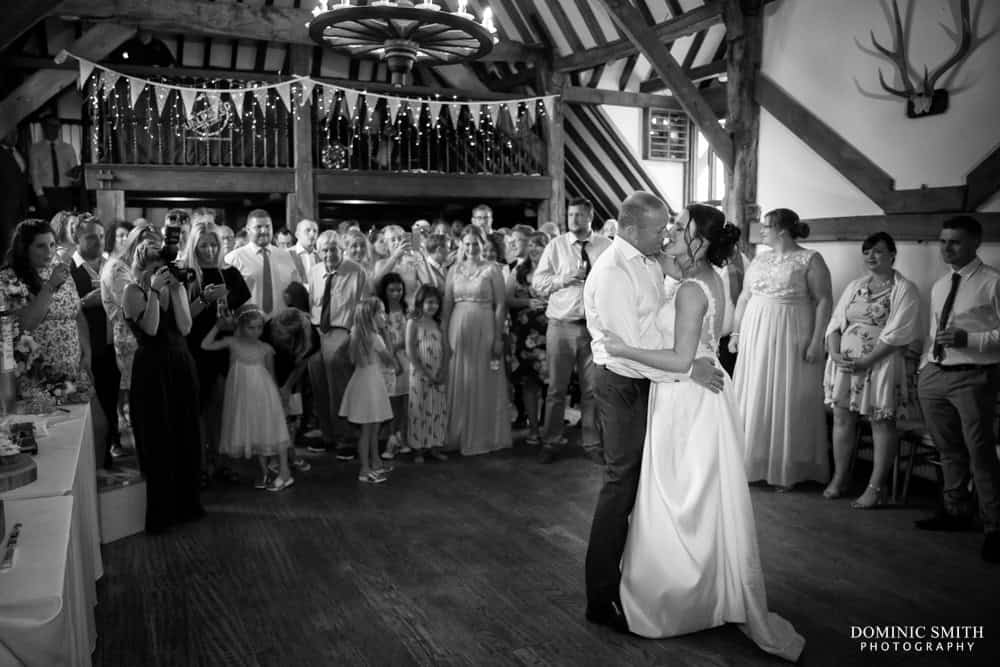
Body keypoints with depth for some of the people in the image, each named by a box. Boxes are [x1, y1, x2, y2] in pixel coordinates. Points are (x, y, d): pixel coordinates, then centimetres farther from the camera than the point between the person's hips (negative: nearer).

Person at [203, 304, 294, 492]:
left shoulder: (266, 349, -2)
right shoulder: (232, 343, -2)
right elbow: (205, 345, -5)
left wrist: (274, 394, 10)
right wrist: (217, 325, -6)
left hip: (263, 395, -1)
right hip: (243, 396, 2)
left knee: (271, 430, -3)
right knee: (253, 433, 9)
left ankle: (284, 472, 0)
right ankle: (264, 472, 20)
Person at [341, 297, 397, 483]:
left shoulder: (359, 334, 8)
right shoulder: (375, 338, -18)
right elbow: (390, 358, -6)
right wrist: (396, 366, 15)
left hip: (370, 382, 9)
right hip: (370, 382, -9)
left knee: (373, 427, 18)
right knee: (367, 428, -2)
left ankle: (375, 462, 30)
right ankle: (365, 470, 5)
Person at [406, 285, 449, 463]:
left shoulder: (438, 323, 11)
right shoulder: (413, 322, -3)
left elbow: (445, 350, 7)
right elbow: (410, 352, -10)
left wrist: (443, 372, -8)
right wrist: (425, 373, -15)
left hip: (439, 375, 5)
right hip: (420, 374, -5)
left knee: (439, 410, 6)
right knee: (419, 410, 0)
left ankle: (435, 446, 16)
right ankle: (418, 448, 8)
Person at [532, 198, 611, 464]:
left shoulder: (606, 246, 7)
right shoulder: (556, 246, 6)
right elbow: (536, 282, 3)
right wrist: (562, 279, -13)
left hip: (595, 325, 0)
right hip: (561, 325, 0)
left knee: (593, 389, 7)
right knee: (557, 388, 6)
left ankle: (592, 443, 20)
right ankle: (551, 442, 19)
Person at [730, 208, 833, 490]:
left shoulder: (810, 260, -4)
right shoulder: (759, 260, 12)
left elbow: (824, 301, -9)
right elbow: (744, 298, 14)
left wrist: (816, 341, -16)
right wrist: (736, 333, 8)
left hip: (791, 340, -5)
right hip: (755, 338, 5)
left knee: (788, 401, 1)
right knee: (754, 399, 6)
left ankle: (787, 471, 13)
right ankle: (755, 464, 17)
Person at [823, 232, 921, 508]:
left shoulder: (904, 290, -3)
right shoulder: (855, 286, 14)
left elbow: (897, 335, -12)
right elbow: (836, 323, 11)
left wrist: (865, 362, -17)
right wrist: (835, 353, -7)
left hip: (881, 363, -5)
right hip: (844, 362, 5)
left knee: (882, 423, 0)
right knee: (842, 418, 6)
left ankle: (876, 487, 6)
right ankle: (839, 478, 17)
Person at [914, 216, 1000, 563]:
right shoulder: (939, 286, 15)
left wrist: (970, 339, -21)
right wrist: (923, 366, 15)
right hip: (934, 375, 7)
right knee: (948, 450, 16)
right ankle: (955, 511, 31)